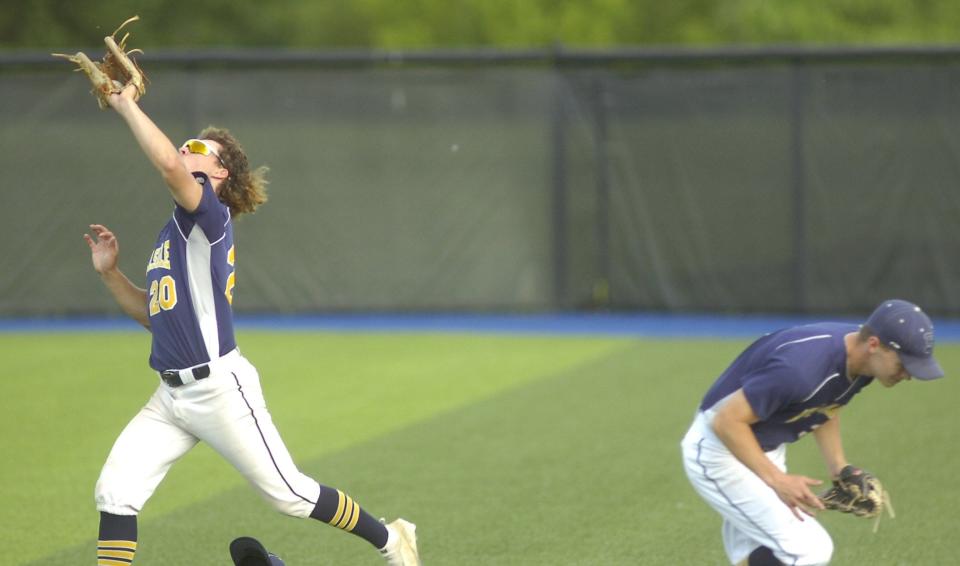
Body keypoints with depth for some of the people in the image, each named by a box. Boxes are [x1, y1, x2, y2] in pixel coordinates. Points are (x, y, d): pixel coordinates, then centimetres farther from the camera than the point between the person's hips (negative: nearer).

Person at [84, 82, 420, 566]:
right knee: (115, 494, -4)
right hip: (170, 397, 8)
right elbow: (152, 313, 24)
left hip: (220, 389, -8)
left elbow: (168, 165, -30)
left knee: (291, 495, 2)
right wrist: (109, 272, 12)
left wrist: (126, 106, -19)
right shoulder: (173, 232, 17)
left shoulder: (211, 215, -10)